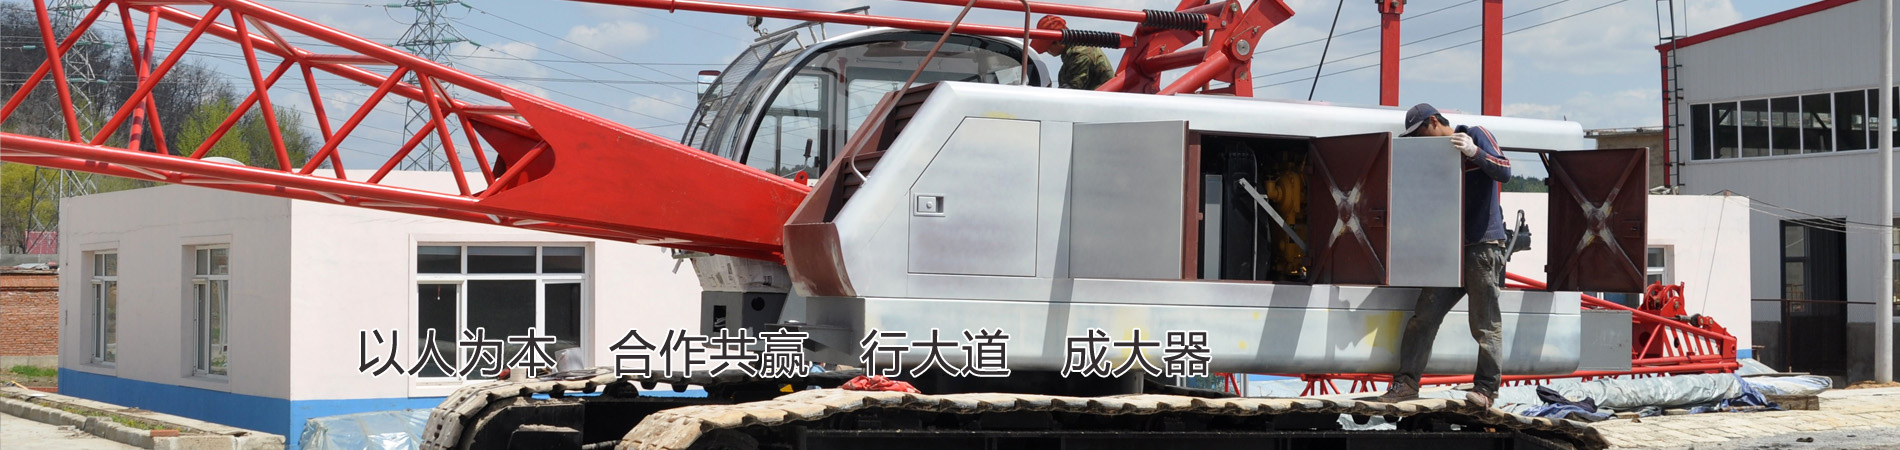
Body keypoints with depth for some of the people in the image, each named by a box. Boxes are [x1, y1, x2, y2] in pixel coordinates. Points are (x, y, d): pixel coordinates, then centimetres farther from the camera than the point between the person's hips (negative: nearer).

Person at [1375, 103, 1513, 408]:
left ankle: (1486, 389, 0)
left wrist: (1474, 152, -23)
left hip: (1483, 245, -7)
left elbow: (1504, 172, -11)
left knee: (1485, 323, -5)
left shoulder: (1476, 135, 0)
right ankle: (1407, 382, 4)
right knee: (1424, 316, 1)